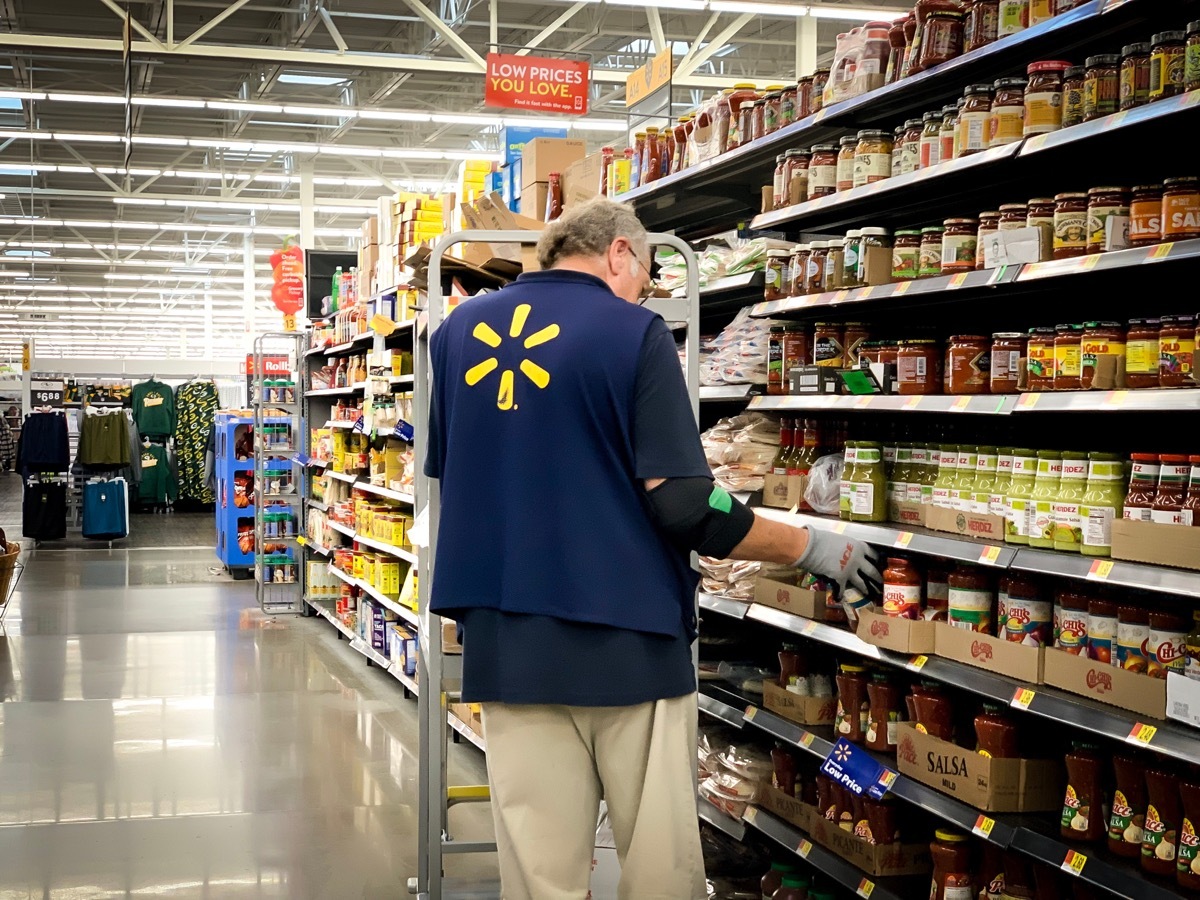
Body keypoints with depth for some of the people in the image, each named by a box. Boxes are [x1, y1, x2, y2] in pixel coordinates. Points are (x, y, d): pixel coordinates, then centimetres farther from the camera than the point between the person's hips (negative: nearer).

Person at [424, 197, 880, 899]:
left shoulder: (459, 330, 8)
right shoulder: (633, 332, -7)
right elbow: (684, 508, -14)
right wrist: (810, 547, -1)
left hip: (507, 645, 5)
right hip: (624, 642, -4)